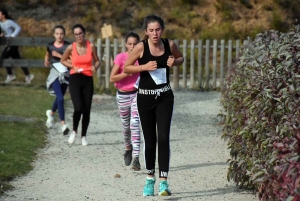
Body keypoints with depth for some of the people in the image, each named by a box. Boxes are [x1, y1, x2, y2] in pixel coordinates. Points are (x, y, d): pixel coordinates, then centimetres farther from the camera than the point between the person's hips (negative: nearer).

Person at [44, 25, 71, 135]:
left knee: (59, 97, 17)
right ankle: (63, 124, -15)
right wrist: (46, 61, 1)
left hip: (65, 73, 1)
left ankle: (51, 113, 49)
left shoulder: (68, 46, -5)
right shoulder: (50, 46, 1)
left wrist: (59, 55, -18)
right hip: (55, 73, -1)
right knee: (60, 98, -16)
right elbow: (47, 55, 21)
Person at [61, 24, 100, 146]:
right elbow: (62, 60, 12)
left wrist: (95, 67, -12)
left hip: (88, 80, 2)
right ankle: (74, 131, 7)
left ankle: (83, 136, 23)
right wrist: (73, 67, -5)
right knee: (78, 108, -18)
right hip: (75, 79, -2)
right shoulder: (71, 47, -3)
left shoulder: (91, 46, -1)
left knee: (86, 110, 5)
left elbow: (97, 61, 11)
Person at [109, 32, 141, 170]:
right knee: (126, 125, 16)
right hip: (123, 95, 1)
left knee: (135, 124, -15)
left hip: (137, 93, -1)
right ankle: (128, 148, 46)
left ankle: (136, 159, -18)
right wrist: (127, 73, -24)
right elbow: (112, 78, -14)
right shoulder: (120, 58, -9)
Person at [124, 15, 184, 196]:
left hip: (165, 97, 1)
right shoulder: (141, 47, -11)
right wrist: (144, 66, -18)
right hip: (145, 97, -1)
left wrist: (174, 62, -7)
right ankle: (150, 178, 27)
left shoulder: (170, 44, -4)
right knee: (150, 140, 8)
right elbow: (126, 68, -2)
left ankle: (164, 182, -8)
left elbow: (181, 58, 16)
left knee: (164, 138, -10)